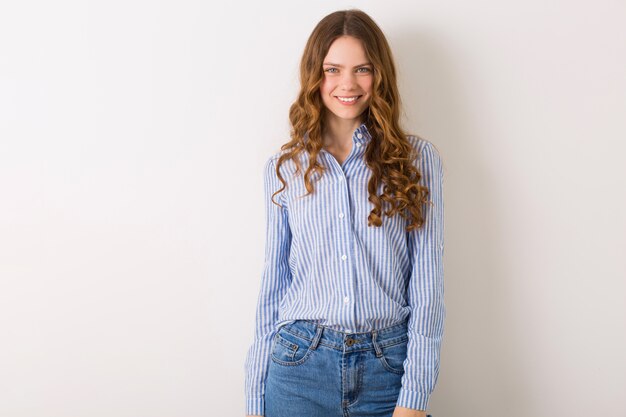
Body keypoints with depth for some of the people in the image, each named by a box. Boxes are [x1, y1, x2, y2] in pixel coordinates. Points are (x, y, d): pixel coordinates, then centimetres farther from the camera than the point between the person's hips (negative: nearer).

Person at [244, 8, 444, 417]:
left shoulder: (418, 159, 0)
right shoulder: (283, 168, 5)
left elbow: (427, 282, -3)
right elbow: (274, 284, 6)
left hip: (389, 367, -1)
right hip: (300, 366, 1)